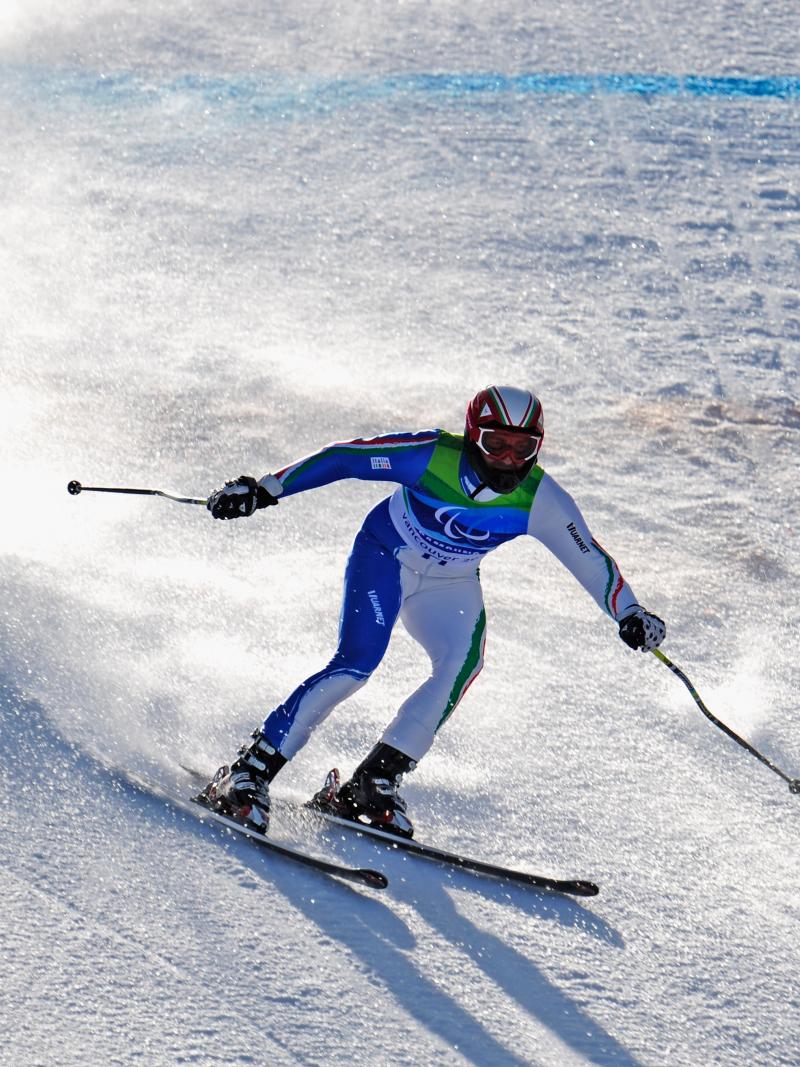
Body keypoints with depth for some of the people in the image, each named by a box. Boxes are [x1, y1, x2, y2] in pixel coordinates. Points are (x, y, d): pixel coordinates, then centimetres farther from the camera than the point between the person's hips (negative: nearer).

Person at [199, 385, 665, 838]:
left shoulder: (539, 499, -20)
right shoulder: (433, 454, -27)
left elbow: (590, 559, -10)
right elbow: (342, 458, -22)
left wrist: (631, 615, -17)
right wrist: (265, 489, -26)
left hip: (451, 584, 4)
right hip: (385, 556, -4)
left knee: (463, 662, -22)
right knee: (357, 663, -22)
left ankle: (373, 781, -15)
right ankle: (250, 771, -15)